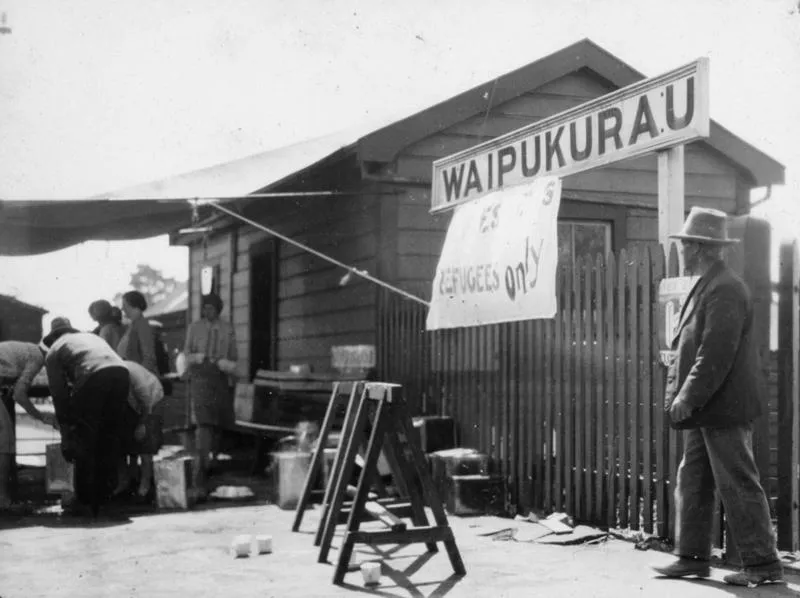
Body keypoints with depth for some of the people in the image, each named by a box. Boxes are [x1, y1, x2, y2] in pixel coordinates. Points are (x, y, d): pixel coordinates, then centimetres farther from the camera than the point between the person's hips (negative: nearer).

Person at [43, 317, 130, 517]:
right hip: (121, 372, 5)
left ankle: (86, 502, 10)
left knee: (84, 441, 9)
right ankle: (105, 498, 18)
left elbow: (59, 393, 18)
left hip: (93, 377, -5)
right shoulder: (91, 336, 38)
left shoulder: (54, 351, 23)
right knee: (109, 440, 16)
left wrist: (66, 429, 24)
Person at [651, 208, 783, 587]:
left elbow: (717, 353, -23)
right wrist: (682, 395, 14)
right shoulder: (706, 286, 15)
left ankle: (763, 564, 5)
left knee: (739, 487, -3)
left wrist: (689, 398, -21)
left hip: (724, 408, -10)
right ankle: (692, 557, 21)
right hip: (704, 409, 10)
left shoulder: (725, 289, -17)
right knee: (691, 483, 13)